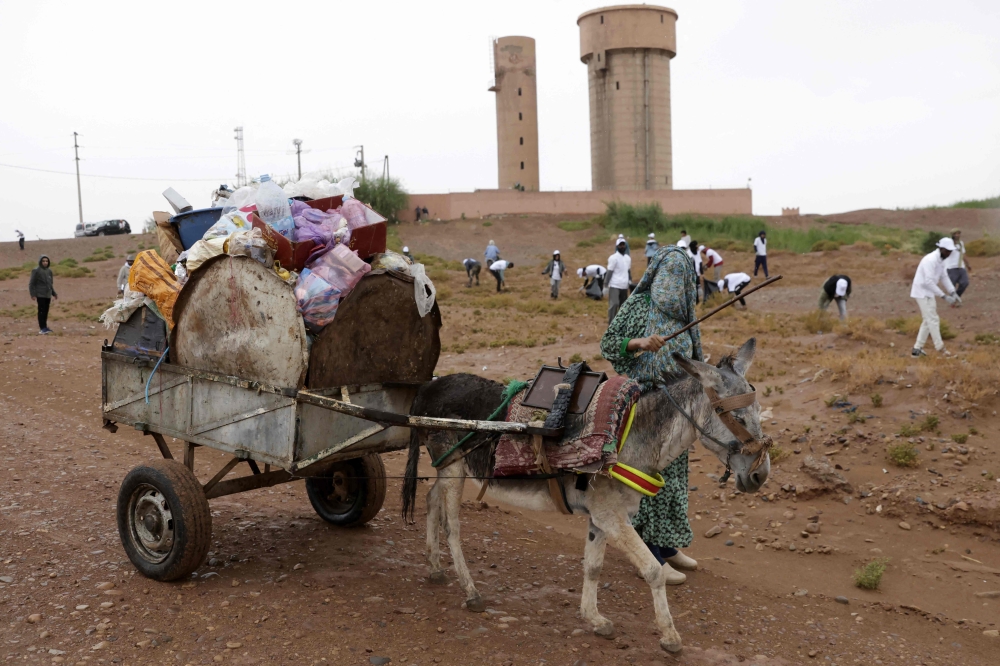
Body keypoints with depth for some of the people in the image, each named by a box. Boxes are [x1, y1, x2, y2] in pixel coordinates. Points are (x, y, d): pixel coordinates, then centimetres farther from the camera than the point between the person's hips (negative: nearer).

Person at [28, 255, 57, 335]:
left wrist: (54, 294, 21)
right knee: (41, 311, -9)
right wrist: (33, 295, -12)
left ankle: (44, 327, 16)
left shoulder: (49, 271, 11)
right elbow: (31, 283, -5)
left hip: (48, 294, 6)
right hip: (40, 294, -6)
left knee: (46, 311, 8)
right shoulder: (36, 271, -5)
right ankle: (42, 329, -10)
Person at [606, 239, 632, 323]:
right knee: (614, 304, -12)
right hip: (615, 285, -7)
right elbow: (609, 272, -9)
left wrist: (630, 281, 18)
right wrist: (606, 286, -11)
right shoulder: (613, 258, -8)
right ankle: (611, 324, -7)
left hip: (624, 286, 7)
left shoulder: (628, 258, 12)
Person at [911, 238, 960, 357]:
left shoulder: (940, 260, 7)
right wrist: (944, 296, -26)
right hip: (921, 292, -10)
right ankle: (940, 348, 3)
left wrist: (953, 293, 1)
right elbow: (928, 282, -28)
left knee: (928, 321, 12)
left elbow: (944, 278, 13)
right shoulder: (930, 260, -24)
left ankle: (917, 349, 14)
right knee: (933, 320, -6)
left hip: (928, 293, 10)